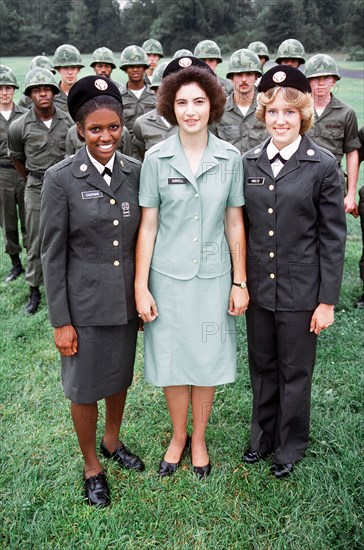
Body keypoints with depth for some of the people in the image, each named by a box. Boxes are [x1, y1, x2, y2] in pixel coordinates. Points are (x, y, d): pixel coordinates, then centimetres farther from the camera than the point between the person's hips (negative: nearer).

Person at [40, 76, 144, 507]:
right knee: (85, 387, 12)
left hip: (127, 299, 4)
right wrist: (60, 321, -10)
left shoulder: (135, 172, -2)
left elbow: (142, 239, 6)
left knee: (120, 377, 21)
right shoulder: (61, 179, -13)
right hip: (84, 302, -4)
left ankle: (112, 441, 47)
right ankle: (91, 466, 35)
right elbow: (53, 254, -10)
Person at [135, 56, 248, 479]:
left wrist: (240, 282, 3)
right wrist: (141, 287, -4)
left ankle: (199, 439, 34)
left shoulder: (229, 158, -2)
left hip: (213, 276, 1)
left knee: (207, 363, 11)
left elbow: (234, 223, 3)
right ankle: (178, 436, 36)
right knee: (172, 362, 11)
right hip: (168, 276, 0)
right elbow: (147, 226, -3)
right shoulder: (156, 159, -5)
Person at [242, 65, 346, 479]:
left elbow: (333, 238, -8)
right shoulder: (250, 162, 3)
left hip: (300, 290, -3)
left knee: (295, 372, 12)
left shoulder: (322, 166, -9)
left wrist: (327, 301, -9)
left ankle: (291, 445, 34)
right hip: (257, 287, 4)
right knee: (262, 367, 18)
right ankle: (262, 436, 40)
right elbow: (243, 225, 7)